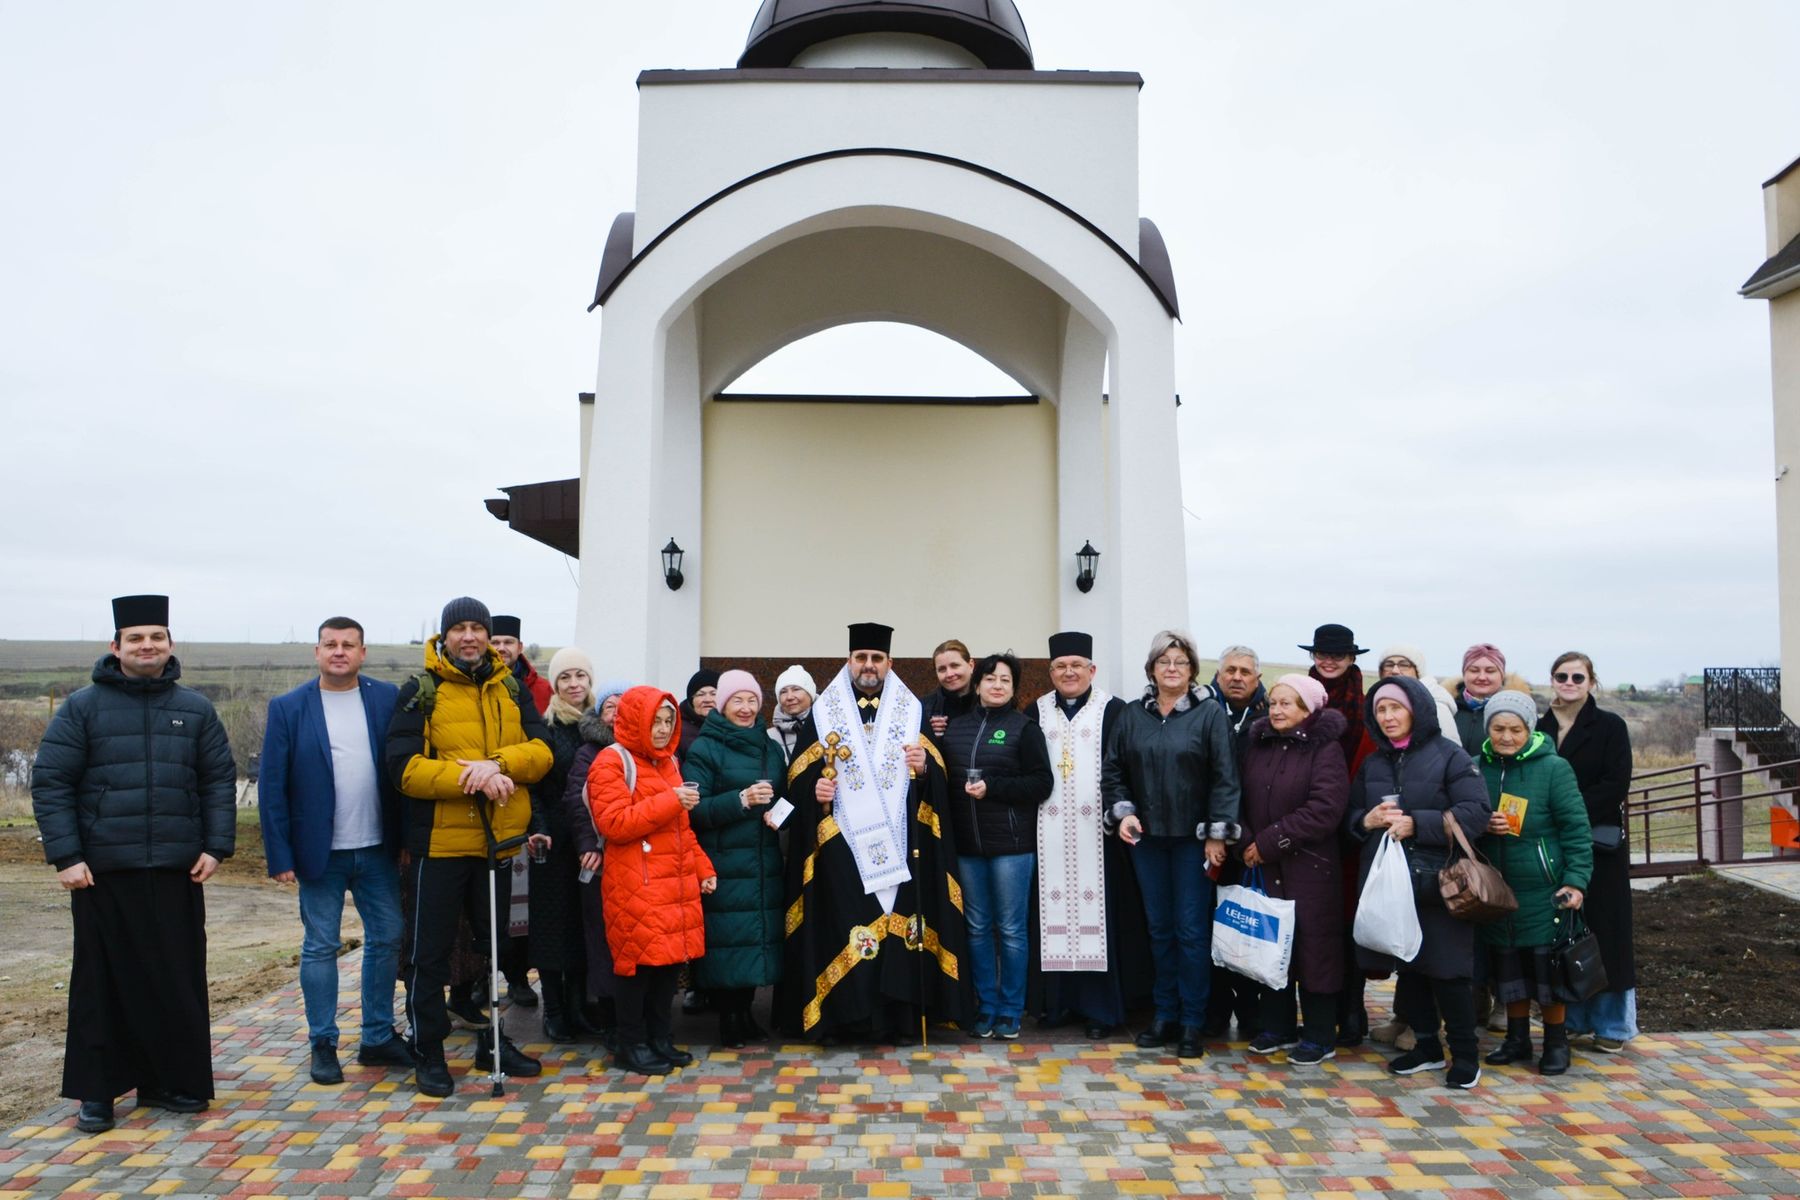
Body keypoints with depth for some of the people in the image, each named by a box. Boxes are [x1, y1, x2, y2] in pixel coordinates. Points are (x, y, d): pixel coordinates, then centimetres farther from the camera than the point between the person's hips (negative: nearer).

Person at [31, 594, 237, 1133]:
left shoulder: (195, 709, 9)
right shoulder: (83, 707, 2)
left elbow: (220, 780, 9)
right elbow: (50, 782, -1)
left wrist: (216, 846, 0)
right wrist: (65, 856, -9)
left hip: (177, 870, 2)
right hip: (102, 870, -2)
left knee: (179, 979, 6)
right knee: (103, 982, 6)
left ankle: (171, 1081, 19)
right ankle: (97, 1092, 19)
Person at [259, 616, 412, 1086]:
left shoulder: (388, 699, 1)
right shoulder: (288, 708, -3)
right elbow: (272, 786, -4)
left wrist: (408, 838, -3)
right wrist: (280, 856, -8)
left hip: (377, 849, 2)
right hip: (320, 851, -2)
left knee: (386, 940, 9)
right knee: (321, 947, 6)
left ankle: (378, 1038, 23)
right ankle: (323, 1044, 19)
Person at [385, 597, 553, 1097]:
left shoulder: (511, 689, 9)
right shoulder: (420, 692, -4)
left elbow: (542, 750, -1)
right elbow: (404, 768, -13)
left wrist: (496, 763, -19)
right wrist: (472, 778, -22)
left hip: (499, 839, 4)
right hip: (439, 840, -4)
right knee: (430, 951, 3)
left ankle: (493, 1041, 31)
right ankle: (429, 1052, 17)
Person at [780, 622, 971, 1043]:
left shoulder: (911, 711, 10)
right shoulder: (823, 712, 8)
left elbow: (938, 775, 8)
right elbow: (799, 775, 6)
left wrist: (924, 767, -13)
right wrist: (814, 790, -14)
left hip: (898, 842, 1)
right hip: (842, 844, -1)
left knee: (900, 922, -1)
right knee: (842, 925, -4)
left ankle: (899, 1017, 8)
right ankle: (838, 1015, 7)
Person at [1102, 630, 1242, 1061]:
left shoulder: (1210, 714, -4)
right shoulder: (1132, 715, 6)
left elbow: (1224, 777, -8)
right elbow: (1113, 770, 9)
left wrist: (1217, 833, -12)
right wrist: (1123, 812, -4)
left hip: (1193, 839, -3)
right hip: (1147, 838, 3)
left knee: (1192, 930, 0)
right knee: (1159, 928, 11)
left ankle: (1192, 1023, 10)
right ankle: (1166, 1015, 22)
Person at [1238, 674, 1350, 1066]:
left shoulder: (1326, 750, -7)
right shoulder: (1258, 746, 10)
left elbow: (1324, 810, -16)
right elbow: (1244, 799, 10)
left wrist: (1269, 842, -16)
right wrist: (1247, 843, -7)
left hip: (1310, 868, -5)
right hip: (1263, 868, 5)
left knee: (1313, 946, 2)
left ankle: (1320, 1036, 14)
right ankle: (1277, 1027, 23)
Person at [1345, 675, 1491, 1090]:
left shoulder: (1449, 755, -4)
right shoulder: (1372, 763, 13)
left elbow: (1476, 813, -13)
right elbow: (1350, 815, 18)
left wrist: (1417, 824, -20)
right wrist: (1367, 820, -6)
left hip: (1437, 883, -5)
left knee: (1447, 969, -1)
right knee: (1407, 967, 11)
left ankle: (1465, 1054, 15)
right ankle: (1427, 1046, 26)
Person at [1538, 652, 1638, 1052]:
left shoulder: (1610, 726, -2)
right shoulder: (1540, 728, 8)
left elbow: (1616, 785, -11)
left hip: (1600, 843, -3)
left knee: (1603, 929, 2)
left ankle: (1611, 1023, 13)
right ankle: (1573, 1019, 18)